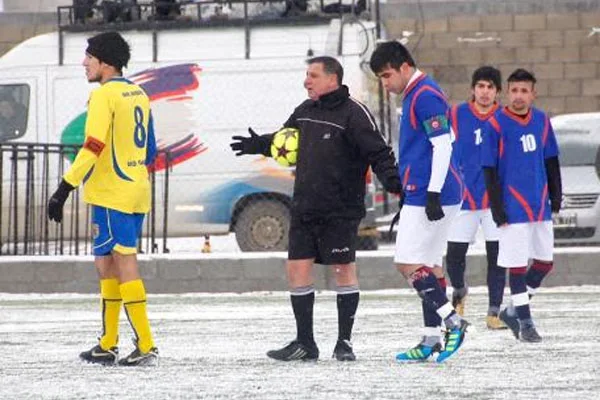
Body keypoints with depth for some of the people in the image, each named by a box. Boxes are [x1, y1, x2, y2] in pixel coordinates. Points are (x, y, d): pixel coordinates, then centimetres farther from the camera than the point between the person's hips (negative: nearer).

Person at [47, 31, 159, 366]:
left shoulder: (104, 95, -12)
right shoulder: (139, 95, 15)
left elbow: (93, 147, -21)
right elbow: (150, 150, 19)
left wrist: (65, 188, -22)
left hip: (112, 194, -9)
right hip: (137, 192, 9)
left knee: (125, 264, -9)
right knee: (106, 264, 16)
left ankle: (146, 347, -12)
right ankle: (108, 346, 19)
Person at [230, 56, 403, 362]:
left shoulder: (353, 113, -10)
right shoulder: (305, 112, 12)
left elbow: (378, 153, -14)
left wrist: (391, 179, -30)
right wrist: (259, 144, 14)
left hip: (340, 211, -7)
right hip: (304, 208, 7)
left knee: (344, 271, 0)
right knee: (297, 270, 3)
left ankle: (344, 342, 9)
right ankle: (304, 343, 11)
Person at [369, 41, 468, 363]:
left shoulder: (425, 96, -13)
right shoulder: (415, 95, 18)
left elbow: (442, 145, -20)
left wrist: (433, 194, -22)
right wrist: (409, 194, 26)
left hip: (426, 196, -10)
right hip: (422, 195, 10)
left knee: (408, 263, -10)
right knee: (428, 265, 9)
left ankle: (452, 321, -10)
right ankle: (432, 340, 10)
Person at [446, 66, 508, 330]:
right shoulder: (456, 115, 0)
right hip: (464, 197, 0)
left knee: (497, 256, 0)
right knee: (454, 255, 1)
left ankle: (494, 311, 6)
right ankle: (459, 292, 31)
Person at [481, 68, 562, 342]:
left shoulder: (542, 121, 6)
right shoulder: (495, 125, -8)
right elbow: (489, 170, -7)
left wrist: (556, 196, 10)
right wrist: (498, 209, -11)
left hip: (541, 206, 5)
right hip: (514, 207, -5)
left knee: (544, 262, 8)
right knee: (517, 265, -3)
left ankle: (514, 311, 24)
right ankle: (524, 321, 6)